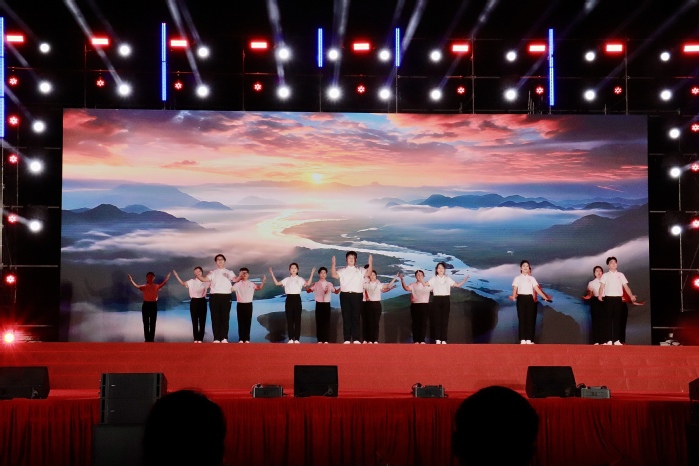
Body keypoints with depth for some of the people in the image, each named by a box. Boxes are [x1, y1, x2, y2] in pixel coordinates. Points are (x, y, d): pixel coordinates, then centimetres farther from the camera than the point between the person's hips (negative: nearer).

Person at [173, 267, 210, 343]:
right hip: (194, 301, 1)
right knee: (194, 320, 1)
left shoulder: (205, 282, 5)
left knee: (202, 320, -1)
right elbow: (183, 283, -6)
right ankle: (196, 339, 5)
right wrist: (176, 275, -15)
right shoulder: (191, 281, 6)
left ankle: (200, 338, 3)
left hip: (202, 301, -1)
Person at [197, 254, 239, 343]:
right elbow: (205, 279, 0)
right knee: (215, 317, -1)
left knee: (225, 317, -1)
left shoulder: (229, 272, 13)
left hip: (226, 296, -1)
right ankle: (216, 338, 2)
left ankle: (224, 338, 2)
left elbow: (234, 279, -6)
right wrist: (197, 276, -18)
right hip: (214, 296, 1)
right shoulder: (212, 272, 16)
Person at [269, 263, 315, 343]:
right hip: (289, 299, 2)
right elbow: (277, 283, 5)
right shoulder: (287, 279, 11)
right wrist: (272, 274, 1)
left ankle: (296, 339, 2)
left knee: (297, 319, -1)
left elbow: (308, 283, -13)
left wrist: (312, 274, -18)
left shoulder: (300, 279, 4)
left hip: (297, 298, -2)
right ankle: (291, 338, 6)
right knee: (289, 319, 2)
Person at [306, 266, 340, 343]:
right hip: (319, 304, -1)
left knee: (326, 322, -2)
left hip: (327, 304, 1)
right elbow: (308, 290, -1)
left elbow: (336, 291, 13)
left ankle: (326, 340, 1)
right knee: (319, 322, -2)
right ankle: (320, 340, 3)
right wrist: (307, 286, -23)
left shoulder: (329, 284, 9)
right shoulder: (315, 284, 5)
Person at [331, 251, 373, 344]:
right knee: (346, 317, 1)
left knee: (356, 317, 1)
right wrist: (333, 264, -16)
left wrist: (370, 264, -18)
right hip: (345, 295, 0)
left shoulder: (360, 270, 12)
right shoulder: (342, 271, 12)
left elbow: (368, 273, -5)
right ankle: (347, 339, 3)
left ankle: (356, 339, 2)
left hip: (357, 295, 0)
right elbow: (334, 275, -3)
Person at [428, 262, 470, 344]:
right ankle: (437, 339, -2)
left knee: (445, 320, -1)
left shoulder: (448, 279, 10)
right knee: (437, 319, -4)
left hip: (446, 300, 1)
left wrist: (465, 279, -3)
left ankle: (443, 339, 1)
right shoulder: (433, 279, 7)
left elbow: (458, 285, 9)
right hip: (437, 300, -1)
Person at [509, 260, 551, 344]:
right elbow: (515, 290, -5)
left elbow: (537, 289, 5)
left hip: (530, 299, 2)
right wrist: (513, 296, -25)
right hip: (521, 299, -2)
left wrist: (546, 297, -4)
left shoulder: (532, 278, 10)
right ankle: (522, 340, 1)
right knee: (522, 318, -2)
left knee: (530, 319, 0)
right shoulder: (517, 278, 4)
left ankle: (529, 339, 4)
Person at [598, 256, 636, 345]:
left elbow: (626, 286, 8)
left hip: (618, 298, 1)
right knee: (609, 319, -2)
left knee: (617, 319, 0)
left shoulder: (620, 275, 13)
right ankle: (609, 340, 0)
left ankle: (616, 340, 2)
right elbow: (602, 286, -3)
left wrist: (631, 296, -6)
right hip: (608, 298, -1)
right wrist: (600, 295, -21)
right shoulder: (605, 275, 8)